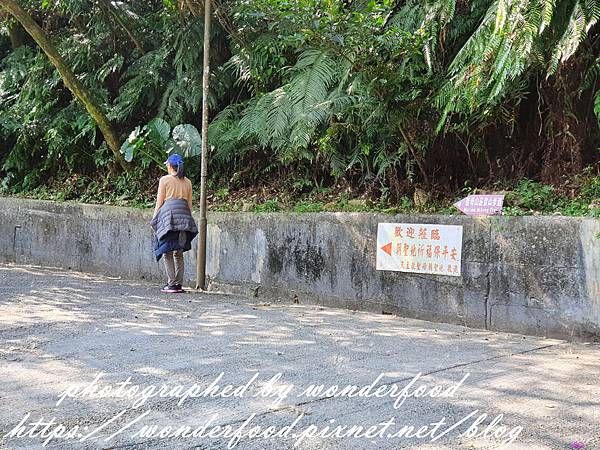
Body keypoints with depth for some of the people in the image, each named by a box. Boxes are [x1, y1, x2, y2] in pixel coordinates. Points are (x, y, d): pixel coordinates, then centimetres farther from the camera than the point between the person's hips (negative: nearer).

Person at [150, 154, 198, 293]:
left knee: (167, 252, -1)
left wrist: (155, 220, 7)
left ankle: (172, 283, -7)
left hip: (168, 214, -4)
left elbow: (159, 202, 0)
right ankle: (179, 284, 6)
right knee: (179, 253, 9)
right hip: (184, 215, 5)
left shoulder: (164, 180, 1)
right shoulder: (187, 182, 13)